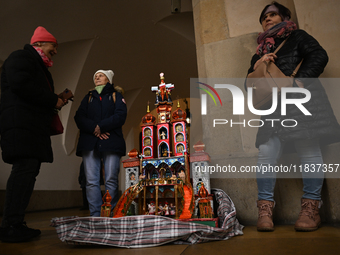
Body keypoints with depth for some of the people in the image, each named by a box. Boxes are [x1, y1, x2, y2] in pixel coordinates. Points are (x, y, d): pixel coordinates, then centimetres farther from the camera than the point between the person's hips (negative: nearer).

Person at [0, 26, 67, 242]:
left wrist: (55, 101, 12)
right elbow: (20, 84, -17)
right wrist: (53, 100, -12)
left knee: (28, 171, 5)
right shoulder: (22, 57, 1)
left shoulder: (38, 66, 31)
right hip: (21, 125, -10)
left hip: (34, 127, 10)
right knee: (25, 169, -16)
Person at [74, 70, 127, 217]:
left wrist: (101, 127, -11)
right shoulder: (88, 97, 25)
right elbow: (79, 117, 9)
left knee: (111, 180, -8)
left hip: (111, 142, -2)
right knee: (91, 181, -5)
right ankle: (95, 216, -1)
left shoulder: (116, 96, 18)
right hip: (89, 143, 3)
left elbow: (120, 116, 0)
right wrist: (94, 129, -9)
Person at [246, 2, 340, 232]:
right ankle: (265, 208, -10)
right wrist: (256, 66, 2)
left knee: (309, 150, -10)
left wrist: (300, 80, -14)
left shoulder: (298, 37, 16)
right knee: (266, 152, -12)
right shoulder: (260, 52, 28)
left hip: (302, 101, -3)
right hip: (272, 108, 4)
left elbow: (320, 56, 1)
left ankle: (311, 207, -3)